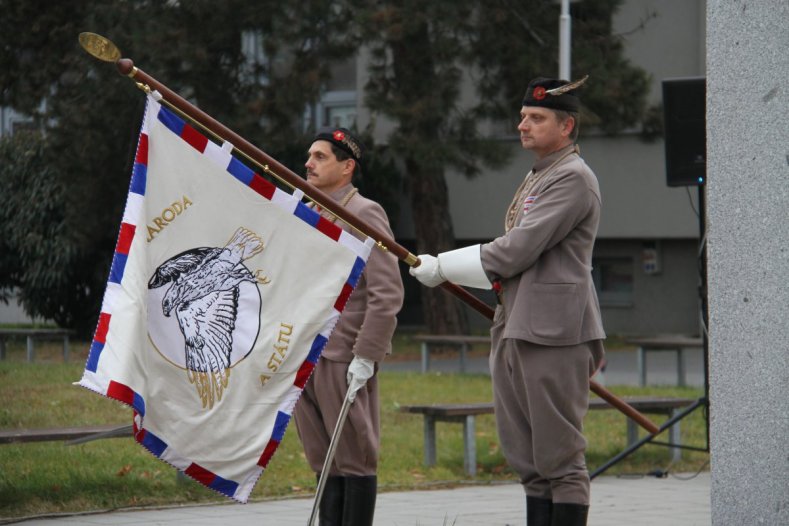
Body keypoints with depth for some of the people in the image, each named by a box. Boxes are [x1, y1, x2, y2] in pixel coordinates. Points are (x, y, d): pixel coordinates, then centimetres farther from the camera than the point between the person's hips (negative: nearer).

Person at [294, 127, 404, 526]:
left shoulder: (365, 215, -7)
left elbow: (388, 295, -13)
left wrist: (365, 356, -18)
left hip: (345, 358, -7)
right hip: (304, 358, 7)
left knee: (354, 460, -2)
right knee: (324, 461, 9)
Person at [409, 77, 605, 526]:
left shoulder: (573, 178, -9)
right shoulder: (535, 180, 22)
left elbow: (518, 250, -15)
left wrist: (442, 267, -7)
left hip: (554, 335, -10)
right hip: (514, 332, 10)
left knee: (560, 456, -7)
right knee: (527, 457, 10)